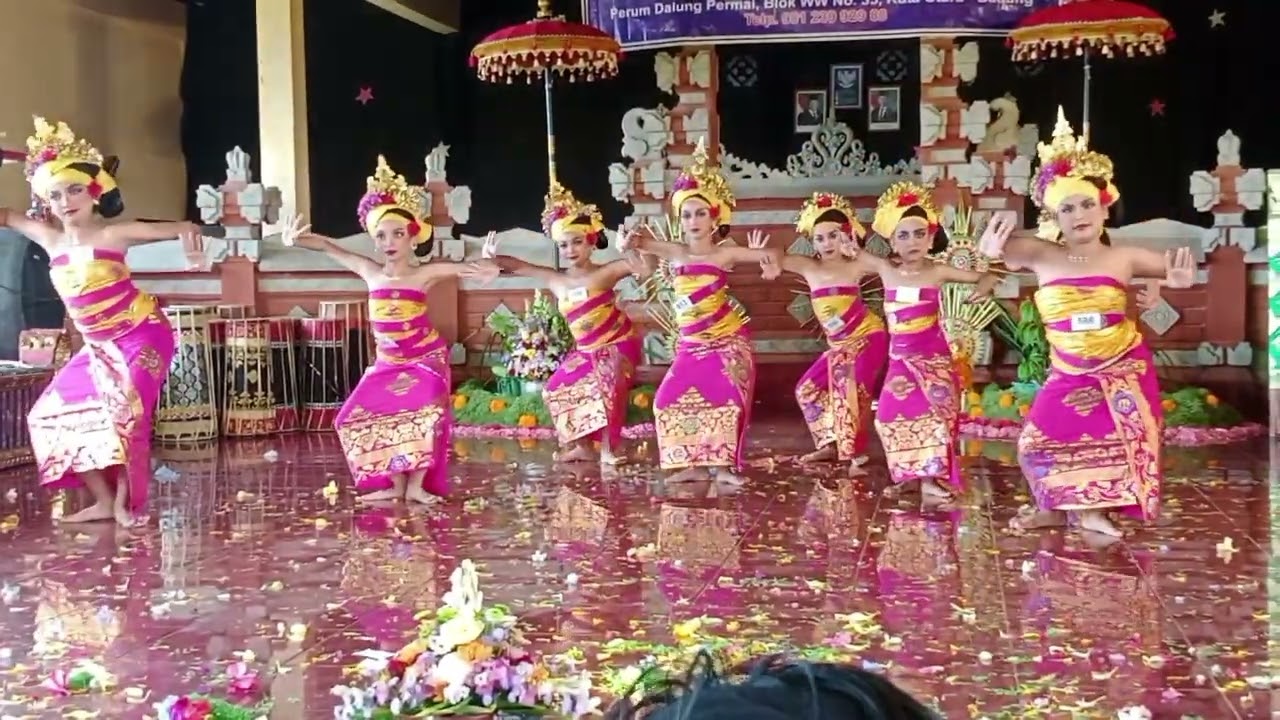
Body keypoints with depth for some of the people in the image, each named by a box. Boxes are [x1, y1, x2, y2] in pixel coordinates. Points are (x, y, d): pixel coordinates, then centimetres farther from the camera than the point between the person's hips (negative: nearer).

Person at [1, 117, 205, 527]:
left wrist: (188, 233, -42)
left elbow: (177, 228, -20)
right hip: (98, 346, 7)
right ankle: (103, 500, 10)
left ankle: (124, 499, -1)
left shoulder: (113, 233, -15)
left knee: (124, 411, -20)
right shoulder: (49, 238, 0)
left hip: (142, 336, -7)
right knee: (52, 415, 5)